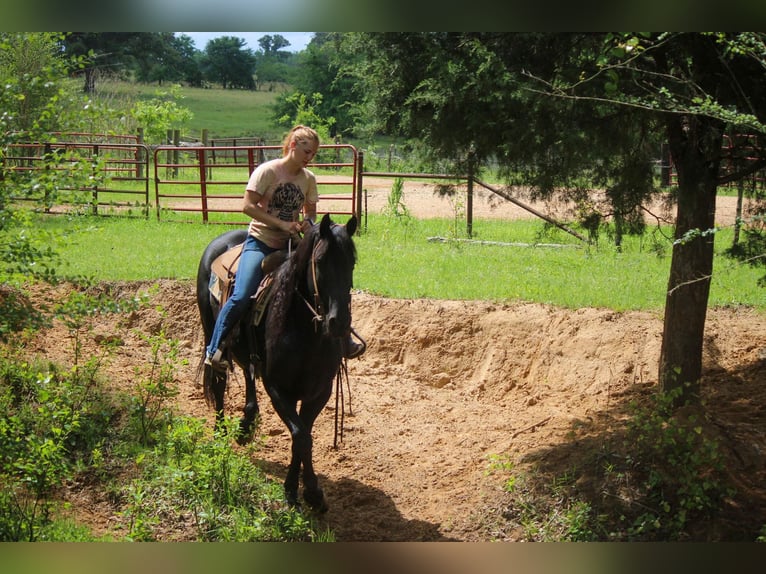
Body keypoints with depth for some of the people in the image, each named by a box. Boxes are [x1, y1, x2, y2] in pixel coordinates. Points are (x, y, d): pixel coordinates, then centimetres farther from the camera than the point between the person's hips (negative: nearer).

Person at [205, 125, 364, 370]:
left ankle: (342, 340, 13)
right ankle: (215, 349, -7)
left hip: (291, 245, 6)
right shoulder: (268, 170, -10)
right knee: (240, 297, -21)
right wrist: (281, 223, -23)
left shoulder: (309, 178, 6)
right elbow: (248, 206, -15)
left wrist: (308, 222, -8)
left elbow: (311, 210, 17)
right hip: (260, 243, -5)